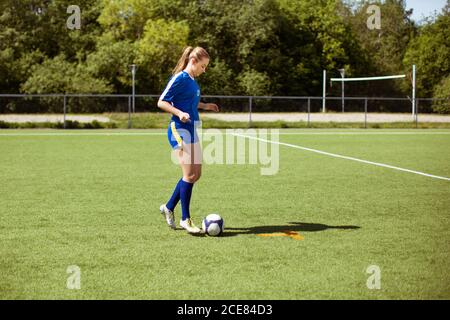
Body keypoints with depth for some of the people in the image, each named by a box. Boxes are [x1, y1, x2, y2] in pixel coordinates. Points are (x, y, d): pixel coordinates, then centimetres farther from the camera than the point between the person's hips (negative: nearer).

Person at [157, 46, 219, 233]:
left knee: (196, 174, 10)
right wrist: (179, 113, -27)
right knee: (189, 174, -10)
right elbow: (161, 102, -15)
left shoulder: (192, 80, 14)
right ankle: (185, 219, -1)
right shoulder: (180, 79, -12)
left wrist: (204, 106, 24)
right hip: (179, 130, -10)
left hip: (191, 130, 10)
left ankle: (169, 207, 23)